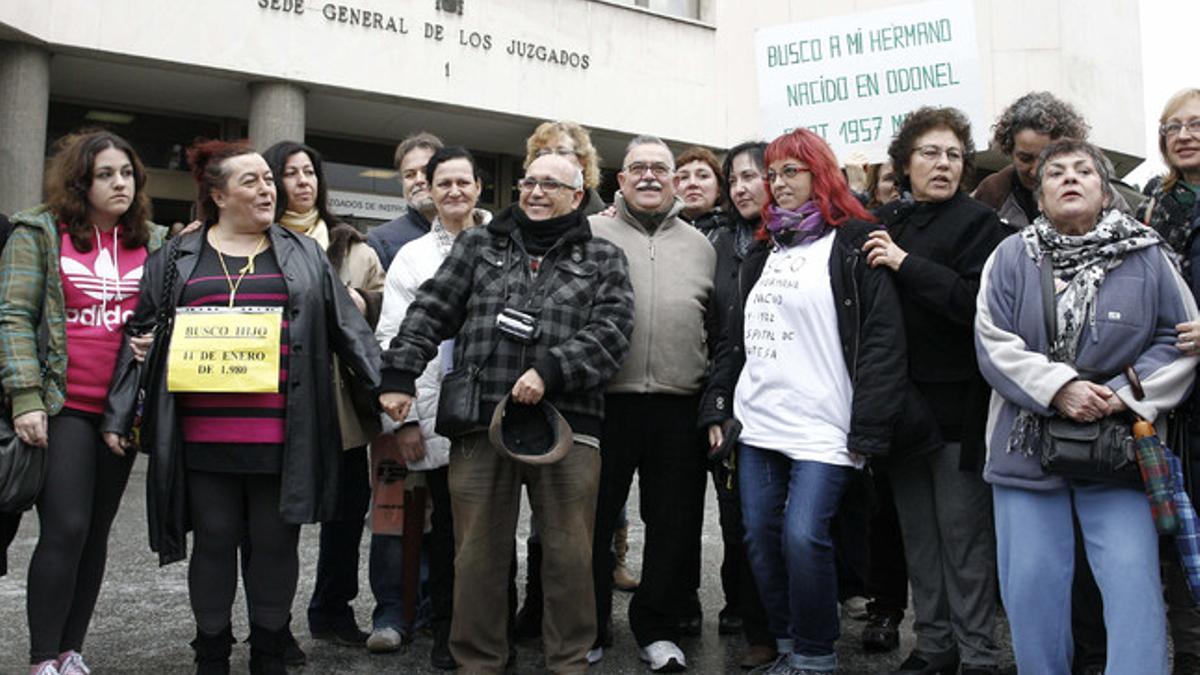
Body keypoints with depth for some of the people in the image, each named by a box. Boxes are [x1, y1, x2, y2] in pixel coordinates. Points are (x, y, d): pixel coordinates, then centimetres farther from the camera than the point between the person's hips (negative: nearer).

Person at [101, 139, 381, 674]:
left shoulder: (304, 256, 11)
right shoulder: (177, 259, 10)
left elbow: (348, 329, 8)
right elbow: (142, 334, 10)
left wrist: (386, 388, 0)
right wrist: (119, 414, 6)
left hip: (280, 435, 0)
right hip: (204, 434, 0)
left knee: (276, 543, 7)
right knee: (213, 542, 9)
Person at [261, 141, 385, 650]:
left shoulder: (350, 246, 14)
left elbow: (384, 302, 15)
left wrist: (360, 303, -4)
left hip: (342, 398, 5)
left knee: (349, 505, 12)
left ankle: (333, 611, 30)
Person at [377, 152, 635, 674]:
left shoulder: (603, 259, 12)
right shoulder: (478, 245, 17)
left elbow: (611, 331, -2)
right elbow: (430, 312, 11)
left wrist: (549, 370, -14)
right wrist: (399, 375, 0)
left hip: (565, 423, -1)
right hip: (479, 422, 1)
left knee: (569, 553, 3)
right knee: (479, 552, 7)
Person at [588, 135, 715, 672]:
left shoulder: (699, 245, 14)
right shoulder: (591, 235, 5)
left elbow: (718, 328, 14)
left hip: (678, 408, 2)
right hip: (603, 403, -2)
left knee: (674, 526, 9)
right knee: (594, 522, 7)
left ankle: (657, 628, 27)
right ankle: (589, 630, 24)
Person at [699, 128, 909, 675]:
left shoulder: (853, 246, -2)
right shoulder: (763, 251, 18)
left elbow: (882, 341, -10)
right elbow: (735, 336, 21)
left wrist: (868, 430, -15)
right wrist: (717, 409, 14)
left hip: (823, 425, -7)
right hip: (758, 423, 7)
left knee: (803, 536, -14)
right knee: (760, 536, 7)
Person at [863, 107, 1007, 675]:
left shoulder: (977, 222, -3)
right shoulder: (884, 224, 10)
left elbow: (979, 304, -16)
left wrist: (907, 265, -17)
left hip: (956, 399, -5)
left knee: (964, 531, 1)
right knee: (917, 530, 12)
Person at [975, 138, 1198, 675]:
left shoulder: (1147, 257, 3)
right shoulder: (1011, 257, 2)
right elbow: (993, 342, -6)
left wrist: (1127, 395, -10)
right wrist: (1058, 388, -17)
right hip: (1027, 444, 1)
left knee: (1133, 582, -5)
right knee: (1030, 585, 7)